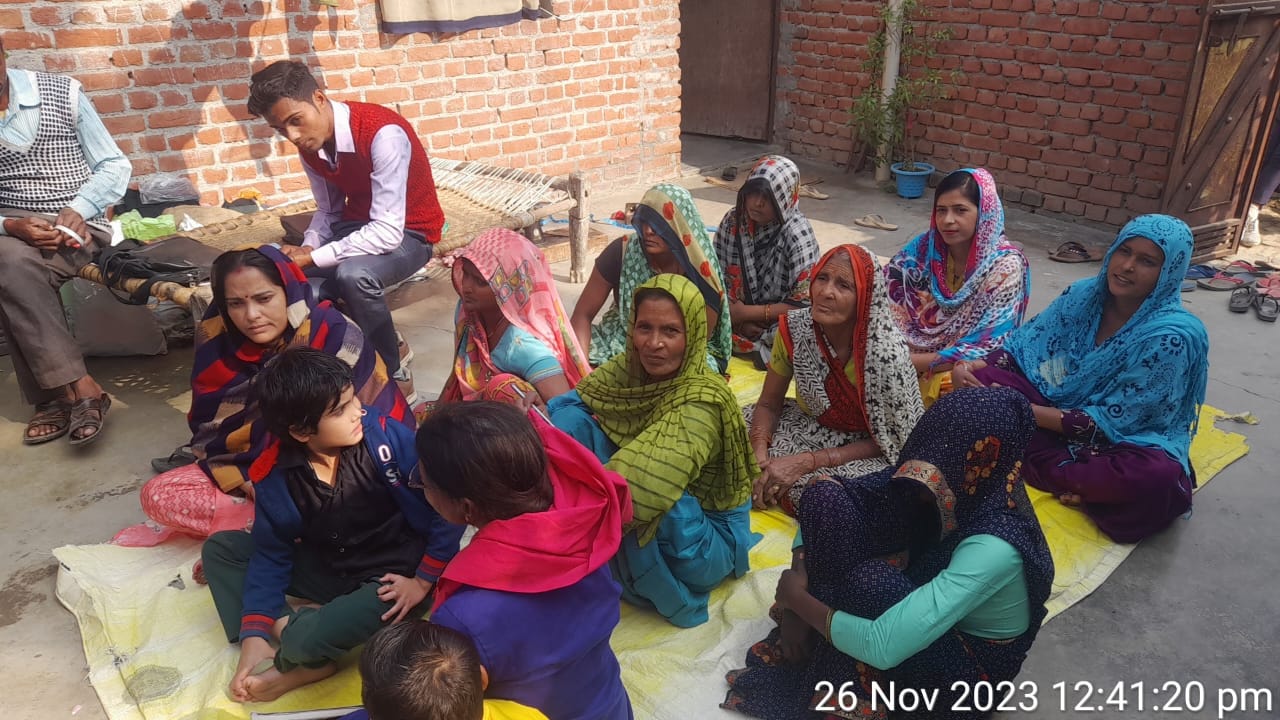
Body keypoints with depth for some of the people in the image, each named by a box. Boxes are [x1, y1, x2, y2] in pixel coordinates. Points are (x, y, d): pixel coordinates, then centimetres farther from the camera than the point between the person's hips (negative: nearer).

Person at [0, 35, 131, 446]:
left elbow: (115, 166, 1)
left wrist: (77, 210, -15)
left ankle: (54, 396, -21)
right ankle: (79, 388, -26)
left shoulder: (62, 93, 0)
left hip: (75, 227, -2)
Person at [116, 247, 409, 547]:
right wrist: (244, 480, -17)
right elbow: (209, 427, -1)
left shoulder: (333, 333, -20)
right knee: (157, 494, -14)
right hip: (246, 467, 5)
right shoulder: (217, 341, -8)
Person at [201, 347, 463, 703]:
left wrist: (424, 581, -17)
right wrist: (255, 634, -11)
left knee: (309, 639, -30)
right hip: (328, 569, 5)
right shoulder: (274, 473, -11)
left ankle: (296, 654, 7)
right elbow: (270, 554, -2)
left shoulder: (386, 436, -21)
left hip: (391, 577, -5)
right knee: (220, 548, 0)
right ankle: (286, 626, -16)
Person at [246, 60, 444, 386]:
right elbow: (328, 212, 6)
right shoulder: (310, 144, -5)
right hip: (356, 228, 7)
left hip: (408, 234, -7)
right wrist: (305, 250, -15)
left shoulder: (383, 133, -28)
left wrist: (313, 257, -26)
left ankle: (391, 371, -11)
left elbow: (388, 232, -31)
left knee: (353, 274, -35)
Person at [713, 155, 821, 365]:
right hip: (737, 320, 5)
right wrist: (737, 319, -16)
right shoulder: (732, 221, -5)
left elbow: (804, 302, -21)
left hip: (778, 325, -4)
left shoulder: (797, 233, -19)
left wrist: (746, 313, -19)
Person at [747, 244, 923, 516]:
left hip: (865, 451, -4)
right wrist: (759, 458, -26)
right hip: (810, 426, 4)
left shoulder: (886, 352, -28)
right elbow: (769, 404, -6)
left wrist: (807, 461, -29)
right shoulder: (794, 328, -18)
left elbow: (884, 442, -19)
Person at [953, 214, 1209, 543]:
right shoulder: (1085, 295, -4)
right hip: (1060, 411, 5)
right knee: (981, 379, -19)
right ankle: (1078, 479, -21)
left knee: (1159, 478, -39)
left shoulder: (1173, 335, -20)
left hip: (1126, 440, -5)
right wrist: (973, 367, -20)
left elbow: (1113, 421, -20)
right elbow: (1023, 346, 1)